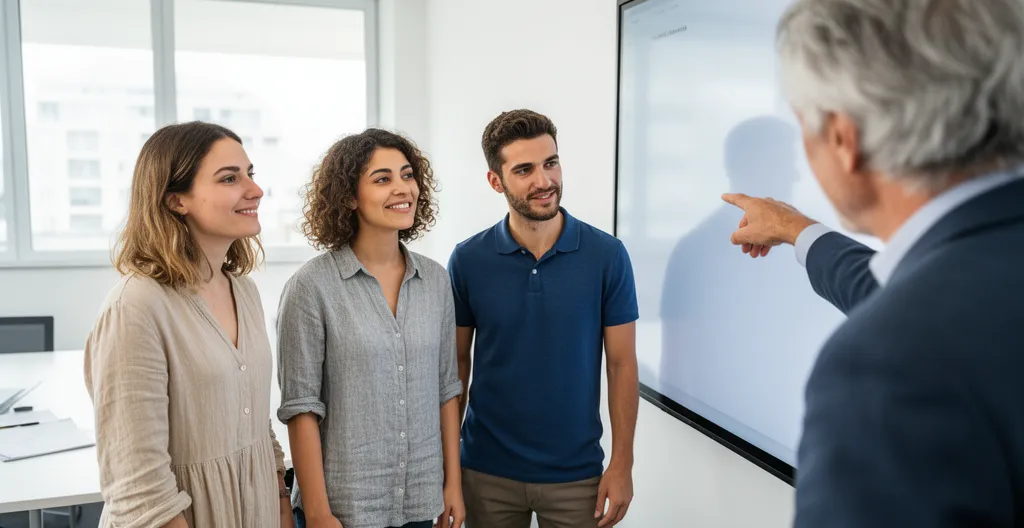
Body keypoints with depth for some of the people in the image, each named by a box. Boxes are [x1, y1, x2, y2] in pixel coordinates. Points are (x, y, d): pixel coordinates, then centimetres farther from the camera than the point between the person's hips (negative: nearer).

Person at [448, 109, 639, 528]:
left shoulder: (607, 255, -9)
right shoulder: (467, 260, -7)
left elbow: (621, 364, -4)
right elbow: (457, 362, 2)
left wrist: (622, 463, -5)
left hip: (576, 474, 0)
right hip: (487, 472, 1)